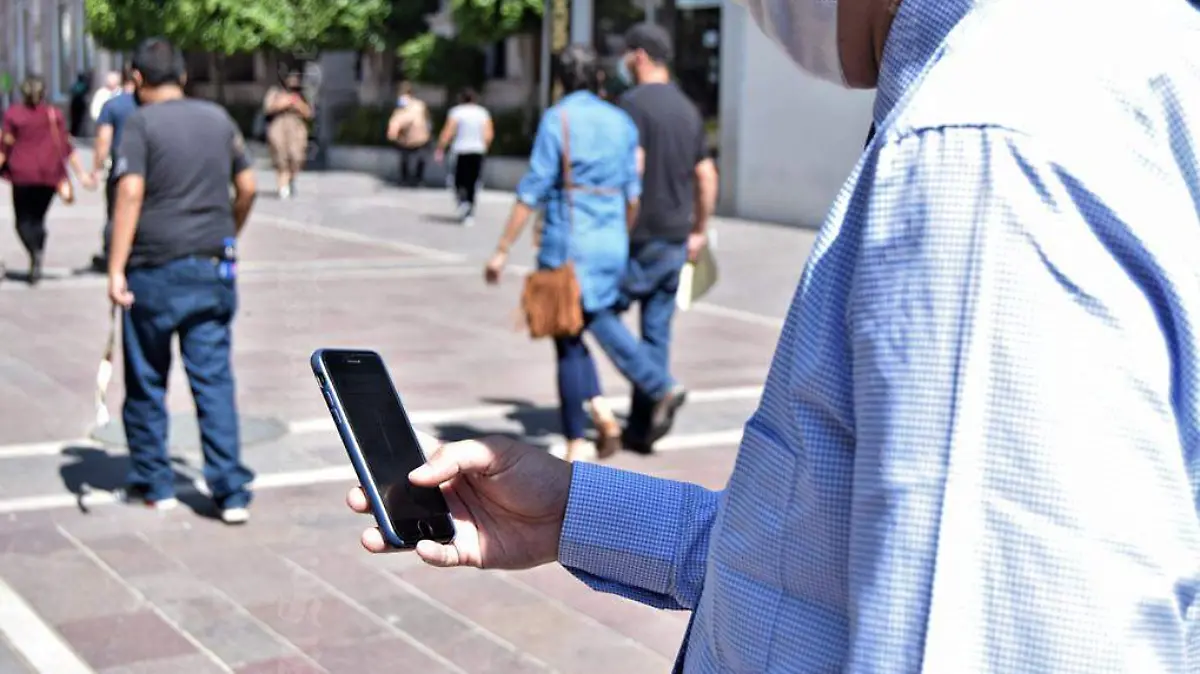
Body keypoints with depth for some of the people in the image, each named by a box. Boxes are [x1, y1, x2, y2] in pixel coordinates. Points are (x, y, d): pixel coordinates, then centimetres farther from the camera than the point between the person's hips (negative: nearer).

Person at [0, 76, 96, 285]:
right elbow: (66, 147, 0)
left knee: (23, 220, 6)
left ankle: (35, 252, -23)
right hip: (49, 175, 2)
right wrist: (81, 173, 3)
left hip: (22, 174, -2)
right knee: (37, 218, 14)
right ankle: (36, 268, 6)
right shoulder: (54, 115, 2)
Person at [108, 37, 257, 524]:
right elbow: (247, 187, 12)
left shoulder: (141, 123, -7)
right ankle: (231, 491, -1)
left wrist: (116, 269, -19)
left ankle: (152, 483, 22)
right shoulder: (219, 119, 8)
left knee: (146, 381, 12)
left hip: (155, 270, -4)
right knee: (215, 379, 4)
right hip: (213, 269, 4)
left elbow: (130, 193, -17)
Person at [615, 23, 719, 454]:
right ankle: (641, 428, 11)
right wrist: (699, 230, 23)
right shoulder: (688, 109, 13)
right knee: (656, 332, 8)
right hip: (676, 240, 7)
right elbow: (707, 176, 15)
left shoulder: (634, 104, -10)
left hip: (641, 238, -7)